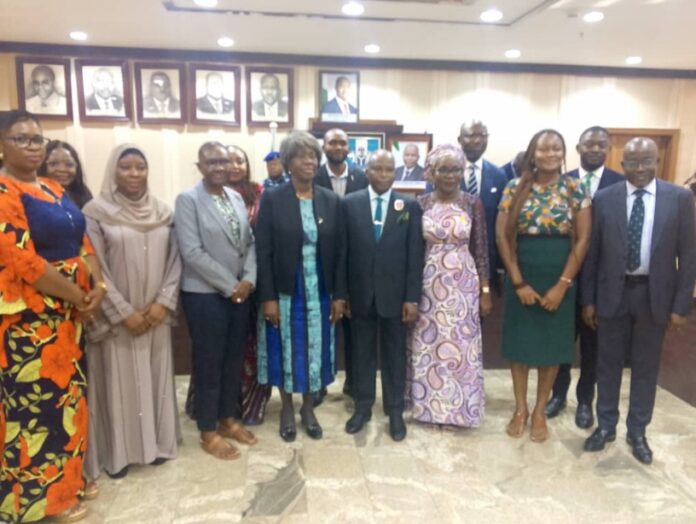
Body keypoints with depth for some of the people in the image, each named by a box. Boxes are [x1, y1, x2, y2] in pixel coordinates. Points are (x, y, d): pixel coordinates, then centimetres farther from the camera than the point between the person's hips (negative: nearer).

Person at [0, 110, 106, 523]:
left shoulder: (55, 189, 11)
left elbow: (82, 241, 11)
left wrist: (98, 283, -6)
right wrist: (80, 297, -13)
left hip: (69, 310, 8)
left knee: (68, 393, 16)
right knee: (38, 400, 4)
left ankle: (67, 478, 34)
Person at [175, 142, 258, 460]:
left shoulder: (237, 198, 9)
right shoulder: (188, 200, -10)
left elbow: (249, 242, 9)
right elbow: (192, 252, -17)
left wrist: (249, 279, -7)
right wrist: (229, 286, -15)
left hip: (240, 292, 6)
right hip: (205, 295, -6)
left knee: (234, 360, 15)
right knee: (208, 363, 6)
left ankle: (228, 418, 33)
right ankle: (208, 432, 22)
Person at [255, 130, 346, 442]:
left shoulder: (331, 201, 2)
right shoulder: (272, 199, -6)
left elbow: (338, 250, 3)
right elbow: (263, 252, -8)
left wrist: (339, 295, -1)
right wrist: (267, 297, -12)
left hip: (319, 292, 2)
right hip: (284, 292, -2)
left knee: (314, 349, 12)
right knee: (287, 349, 10)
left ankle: (308, 408, 31)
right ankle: (287, 409, 30)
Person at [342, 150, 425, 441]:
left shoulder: (410, 206, -1)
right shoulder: (349, 204, 0)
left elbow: (415, 255, -3)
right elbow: (343, 252, 0)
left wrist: (412, 297, -7)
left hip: (395, 294, 0)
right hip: (360, 293, 1)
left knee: (395, 355, 12)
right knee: (362, 354, 13)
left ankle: (395, 411, 27)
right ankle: (362, 407, 29)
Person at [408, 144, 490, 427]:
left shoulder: (473, 204, -1)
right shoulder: (420, 204, -1)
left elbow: (481, 250, 0)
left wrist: (485, 291, -2)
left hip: (463, 285, 0)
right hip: (427, 284, 1)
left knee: (460, 346, 7)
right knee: (426, 345, 10)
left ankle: (459, 407, 24)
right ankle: (427, 404, 27)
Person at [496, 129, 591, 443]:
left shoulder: (575, 189, -1)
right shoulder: (515, 188, -2)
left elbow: (583, 239, -4)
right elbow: (502, 236, -5)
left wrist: (562, 285, -11)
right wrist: (519, 282, -10)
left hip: (559, 279, 0)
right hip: (521, 278, 0)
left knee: (552, 345, 9)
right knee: (519, 342, 8)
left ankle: (539, 411, 26)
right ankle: (520, 408, 26)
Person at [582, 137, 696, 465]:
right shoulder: (604, 198, -2)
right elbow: (592, 252, 1)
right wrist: (588, 299, 0)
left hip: (655, 295, 0)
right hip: (613, 293, 0)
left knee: (646, 367, 12)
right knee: (608, 364, 11)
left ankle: (637, 431, 29)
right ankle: (605, 426, 29)